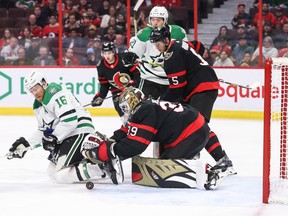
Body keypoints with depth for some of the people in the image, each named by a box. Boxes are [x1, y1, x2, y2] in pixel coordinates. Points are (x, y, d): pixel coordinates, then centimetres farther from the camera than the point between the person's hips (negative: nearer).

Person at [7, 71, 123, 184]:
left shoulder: (54, 93, -16)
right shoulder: (38, 106, 18)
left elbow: (70, 120, -25)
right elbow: (43, 131, 25)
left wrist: (53, 137, -18)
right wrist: (25, 144, 14)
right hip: (66, 138, 11)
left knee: (60, 175, -19)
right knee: (52, 171, 15)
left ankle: (102, 165, -22)